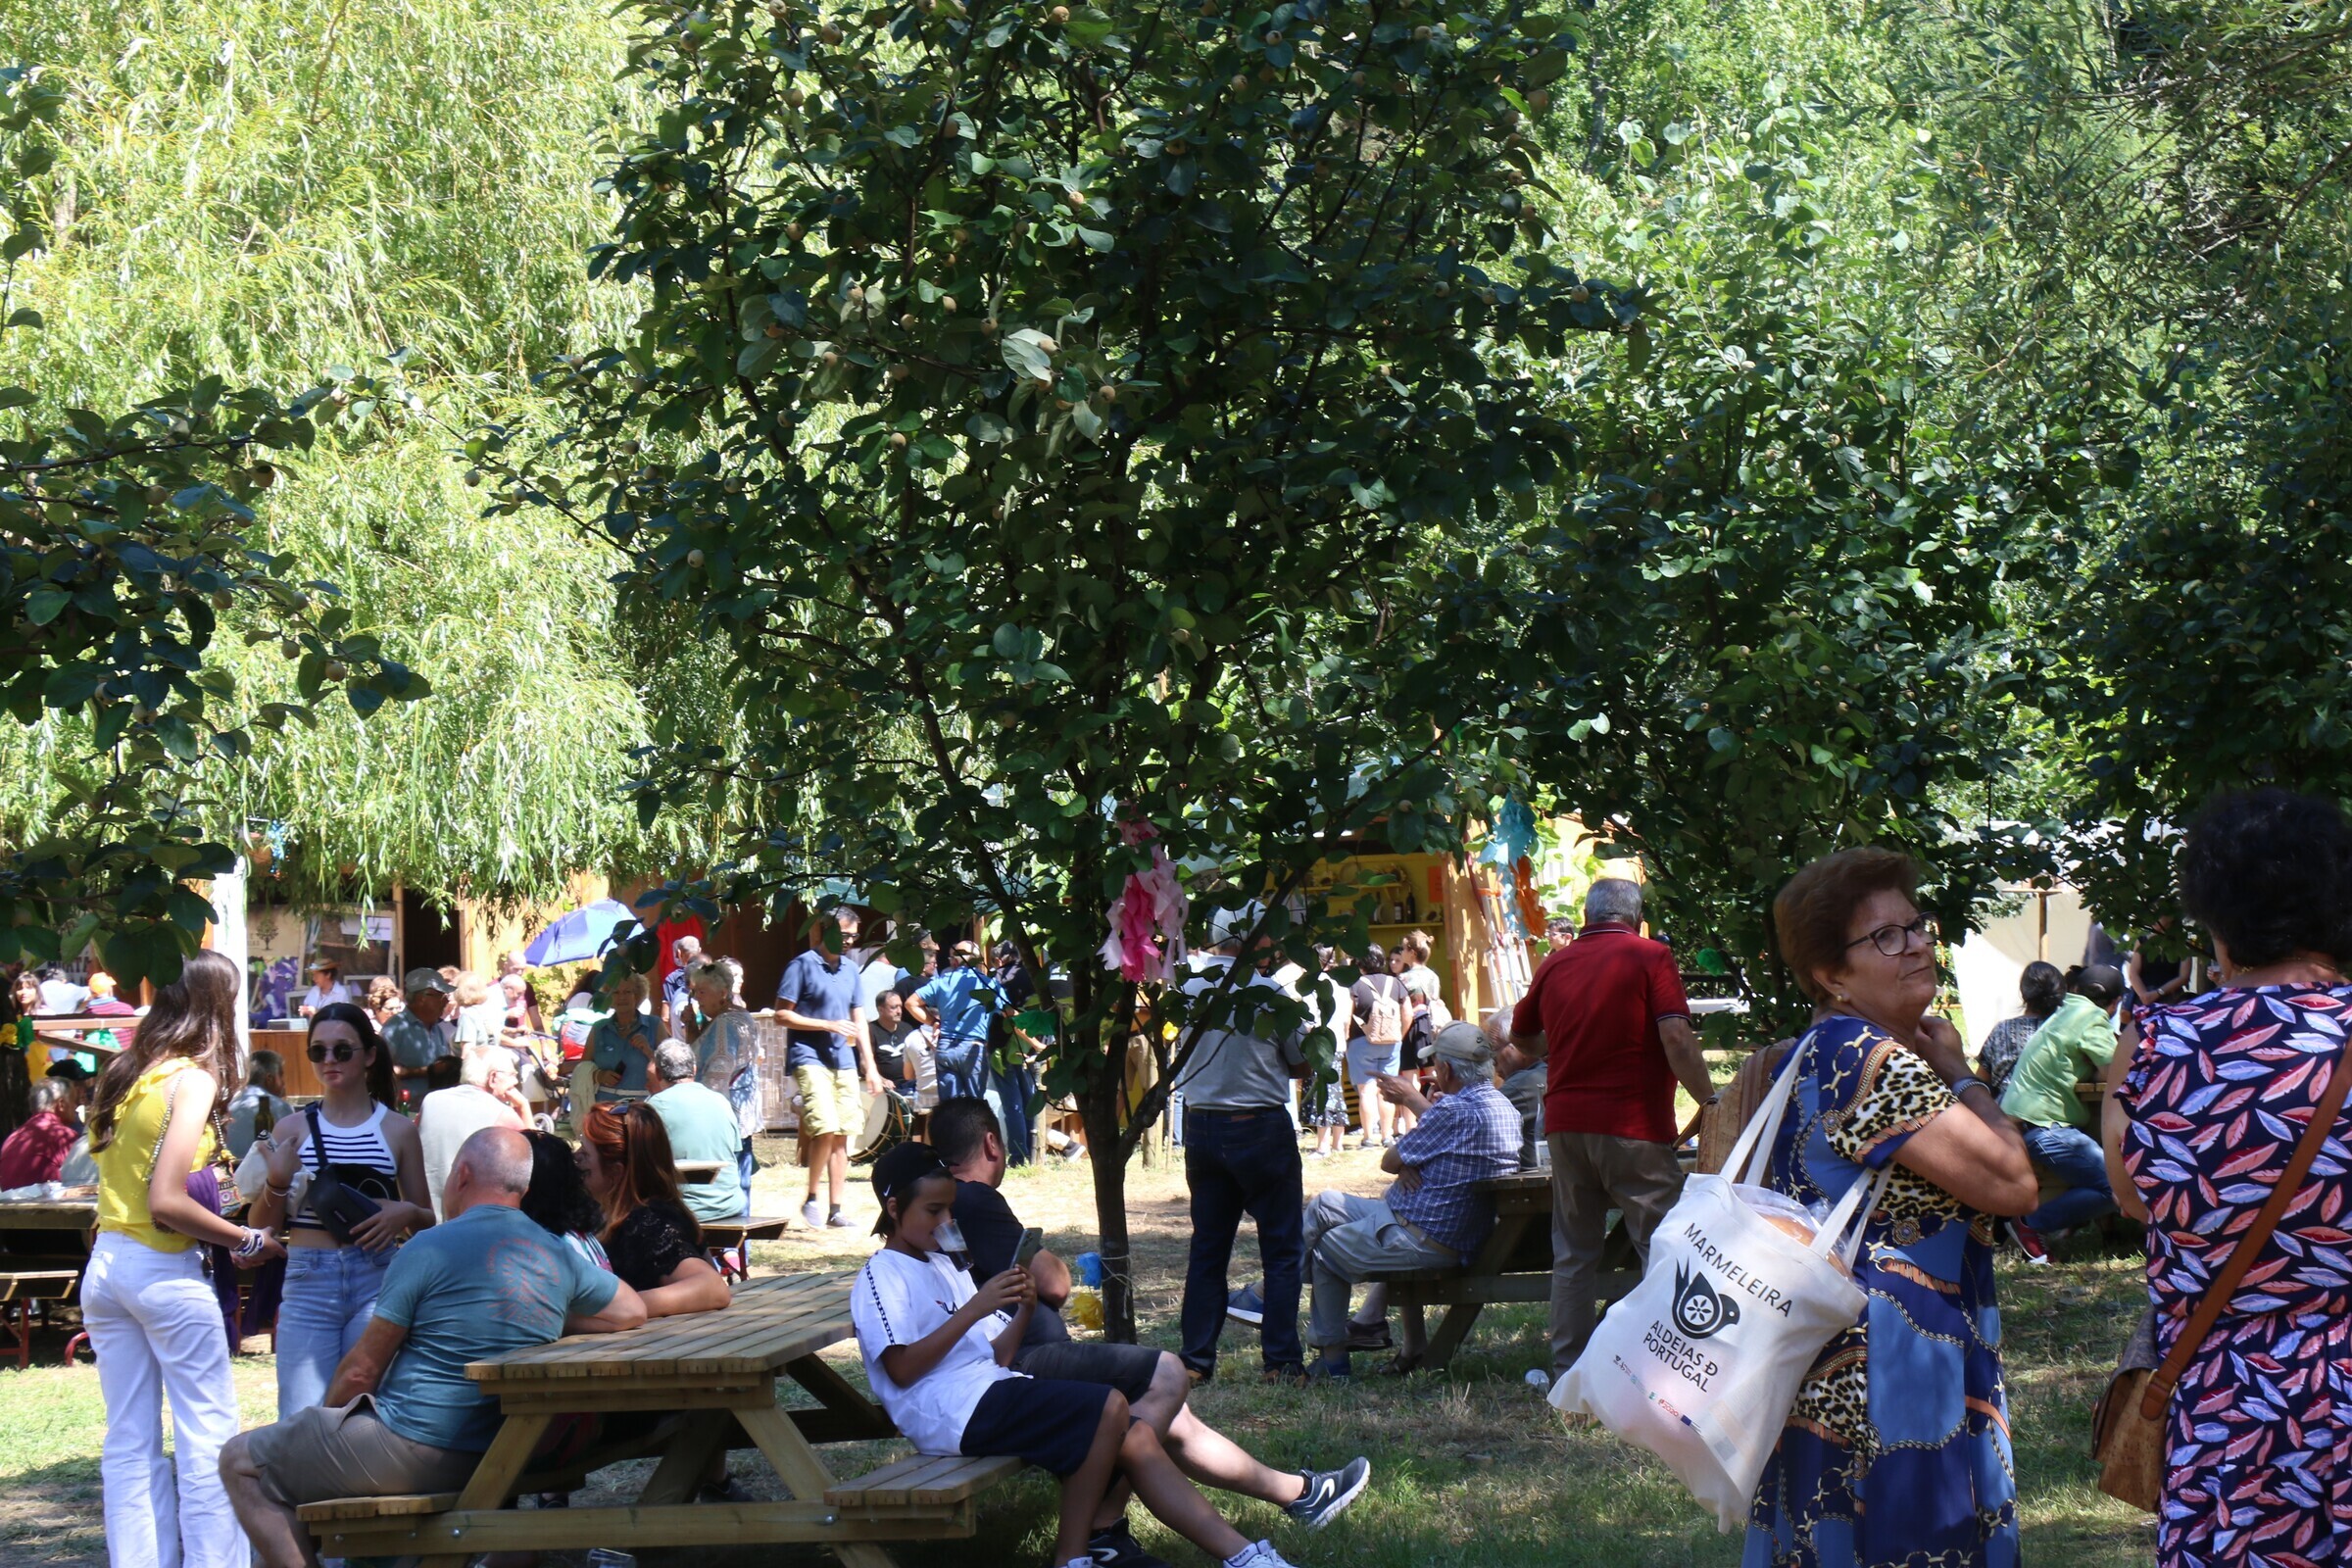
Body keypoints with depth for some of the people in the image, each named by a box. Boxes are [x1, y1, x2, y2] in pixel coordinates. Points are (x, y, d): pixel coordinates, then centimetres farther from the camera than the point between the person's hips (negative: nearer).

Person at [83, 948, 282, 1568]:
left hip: (105, 1265, 7)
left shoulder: (123, 1073, 10)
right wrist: (246, 1240, -9)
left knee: (128, 1441, 8)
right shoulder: (192, 1079, -12)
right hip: (163, 1272, -7)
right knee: (208, 1436, -1)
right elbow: (166, 1203, -19)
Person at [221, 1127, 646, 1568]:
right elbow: (633, 1312, 18)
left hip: (411, 1449, -8)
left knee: (242, 1463, 5)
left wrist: (323, 1426, 10)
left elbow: (360, 1372, -8)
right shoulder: (559, 1257, 4)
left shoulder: (431, 1249, -12)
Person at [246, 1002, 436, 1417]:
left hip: (377, 1280, 0)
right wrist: (277, 1183, -10)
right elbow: (261, 1224, 9)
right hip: (308, 1284, 0)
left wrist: (406, 1213, -7)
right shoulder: (293, 1130, 9)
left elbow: (427, 1221, 15)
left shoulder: (397, 1130, 9)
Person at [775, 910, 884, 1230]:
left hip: (844, 1060, 6)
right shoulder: (802, 965, -5)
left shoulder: (850, 969, 14)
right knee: (825, 1128, -18)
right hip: (810, 1057, -6)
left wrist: (870, 1066, 13)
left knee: (842, 1134, 4)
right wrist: (829, 1025, -14)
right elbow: (782, 1014, -8)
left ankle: (835, 1209, 10)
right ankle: (811, 1199, -3)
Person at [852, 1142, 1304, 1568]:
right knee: (1109, 1405, -24)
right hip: (953, 1411, -9)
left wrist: (1022, 1314, 1)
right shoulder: (882, 1277, -1)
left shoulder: (945, 1267, 26)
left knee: (1138, 1440, -4)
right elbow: (901, 1369, -15)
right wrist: (974, 1310, -17)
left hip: (992, 1389, 9)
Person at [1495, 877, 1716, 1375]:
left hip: (1565, 1124, 5)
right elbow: (1676, 1038, -15)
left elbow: (1522, 1038, 24)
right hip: (1632, 1126, -5)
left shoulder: (1554, 964, 10)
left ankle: (1567, 1370, 12)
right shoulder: (1650, 957, -4)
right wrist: (1709, 1100, -9)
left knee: (1573, 1254, 12)